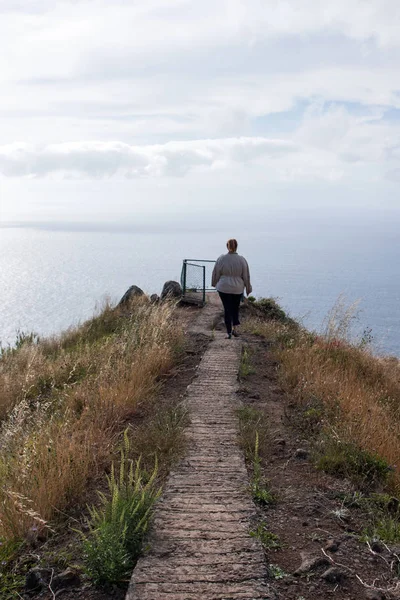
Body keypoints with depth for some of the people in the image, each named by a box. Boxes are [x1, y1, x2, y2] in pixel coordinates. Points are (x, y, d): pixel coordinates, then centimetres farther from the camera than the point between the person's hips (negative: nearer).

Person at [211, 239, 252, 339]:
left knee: (227, 309, 4)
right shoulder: (242, 260, -7)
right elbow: (246, 276, 1)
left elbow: (216, 273, 2)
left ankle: (229, 332, 2)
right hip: (238, 289, 1)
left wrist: (214, 283, 19)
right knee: (235, 308, 19)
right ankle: (234, 328, 9)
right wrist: (248, 288, 13)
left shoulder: (221, 259, -8)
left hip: (224, 288, -1)